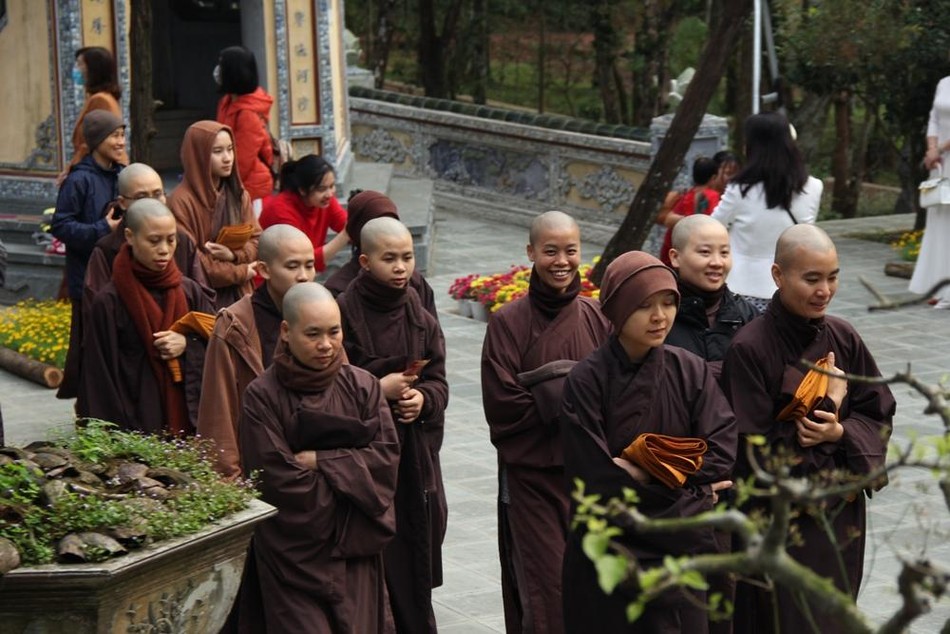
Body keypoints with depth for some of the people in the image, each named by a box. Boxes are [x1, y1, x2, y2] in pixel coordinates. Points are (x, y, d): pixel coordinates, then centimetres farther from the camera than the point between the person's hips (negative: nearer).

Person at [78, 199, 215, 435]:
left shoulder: (190, 291, 5)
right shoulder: (110, 302, -6)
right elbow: (101, 376, -4)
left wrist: (187, 344, -9)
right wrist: (114, 435, -8)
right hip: (138, 424, -3)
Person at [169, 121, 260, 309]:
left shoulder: (238, 194, 9)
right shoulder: (181, 201, -11)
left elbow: (257, 240, 9)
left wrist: (234, 255, -13)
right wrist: (238, 272, -7)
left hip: (239, 295, 5)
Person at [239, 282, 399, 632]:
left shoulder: (362, 385, 2)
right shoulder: (263, 395, -10)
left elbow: (387, 455, -4)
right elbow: (279, 480, -14)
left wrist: (320, 461, -13)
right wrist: (352, 474, -6)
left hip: (357, 550, 3)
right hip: (294, 554, -3)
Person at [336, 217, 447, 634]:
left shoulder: (420, 315, 9)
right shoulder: (344, 314, -10)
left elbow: (438, 381, 10)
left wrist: (422, 398, -10)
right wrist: (378, 390, -15)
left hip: (416, 456, 5)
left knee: (414, 564, 8)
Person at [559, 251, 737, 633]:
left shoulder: (690, 372, -1)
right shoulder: (587, 381, -11)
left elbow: (722, 453, -8)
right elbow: (595, 479, -15)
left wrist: (646, 470, -15)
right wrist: (685, 480, -9)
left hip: (682, 551, 3)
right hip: (608, 557, -2)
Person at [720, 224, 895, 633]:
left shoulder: (844, 339, 0)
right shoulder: (749, 349, -16)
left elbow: (879, 416, 4)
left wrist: (840, 432, -17)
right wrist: (827, 405, -12)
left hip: (840, 516, 5)